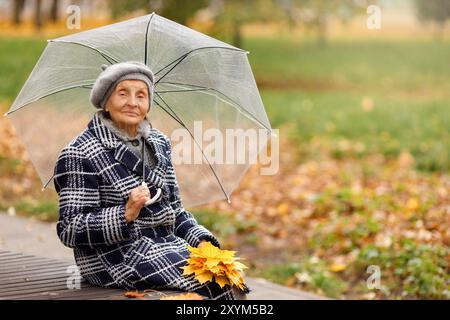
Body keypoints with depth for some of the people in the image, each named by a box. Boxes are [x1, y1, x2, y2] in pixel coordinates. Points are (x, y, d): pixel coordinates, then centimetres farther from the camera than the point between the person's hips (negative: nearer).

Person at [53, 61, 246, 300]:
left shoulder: (159, 143, 12)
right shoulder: (79, 154, -9)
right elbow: (70, 230, -13)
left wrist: (201, 240, 0)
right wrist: (126, 214, -25)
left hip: (167, 242, 7)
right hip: (116, 258, -7)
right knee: (212, 281, -23)